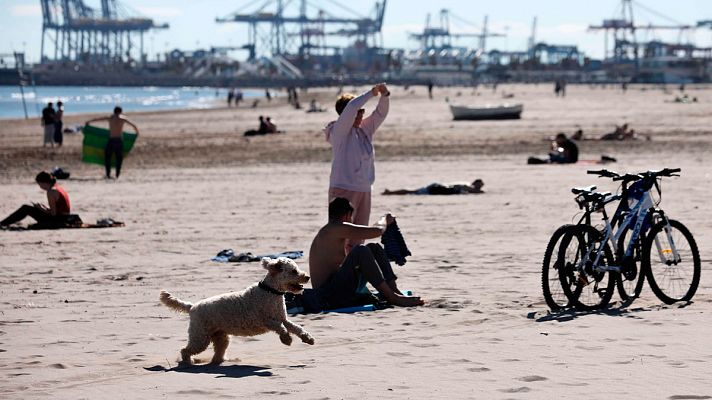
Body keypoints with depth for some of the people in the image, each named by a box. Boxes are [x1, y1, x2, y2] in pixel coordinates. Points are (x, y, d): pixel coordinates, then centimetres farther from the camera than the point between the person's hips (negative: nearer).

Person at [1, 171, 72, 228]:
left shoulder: (51, 191, -17)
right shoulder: (58, 187, 13)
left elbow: (53, 213, -18)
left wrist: (41, 209, -3)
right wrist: (44, 208, 13)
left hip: (58, 220, -10)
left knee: (26, 208, -3)